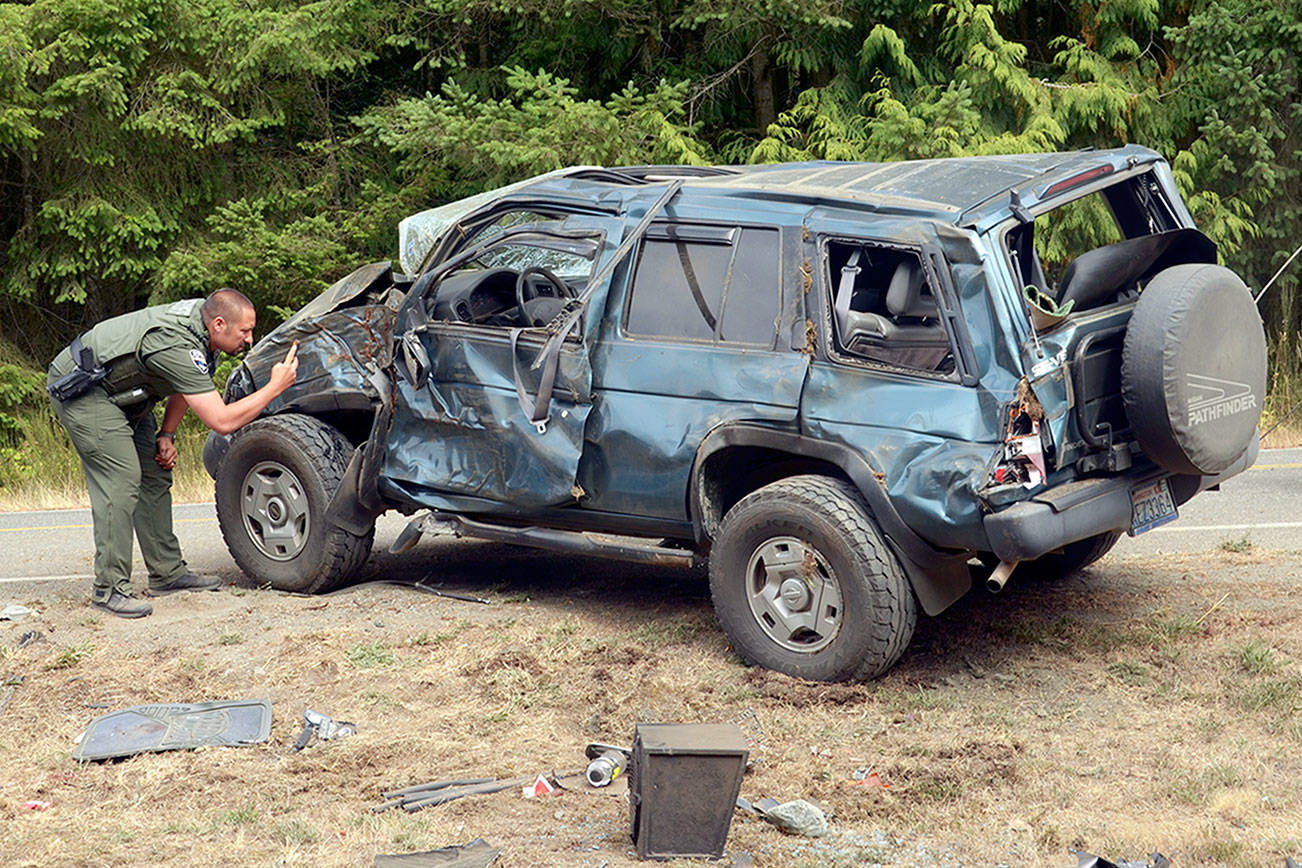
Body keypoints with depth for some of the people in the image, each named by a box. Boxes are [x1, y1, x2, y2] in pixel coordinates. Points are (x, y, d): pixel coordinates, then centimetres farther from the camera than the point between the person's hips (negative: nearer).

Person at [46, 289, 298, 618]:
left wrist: (166, 434, 5)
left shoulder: (201, 313, -4)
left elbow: (186, 385, 13)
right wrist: (276, 387, -28)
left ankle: (167, 572, 15)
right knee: (121, 479, -18)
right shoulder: (178, 347, -33)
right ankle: (108, 588, -15)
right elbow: (222, 421, -34)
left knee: (155, 475, 8)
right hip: (80, 390, -10)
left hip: (121, 393, 10)